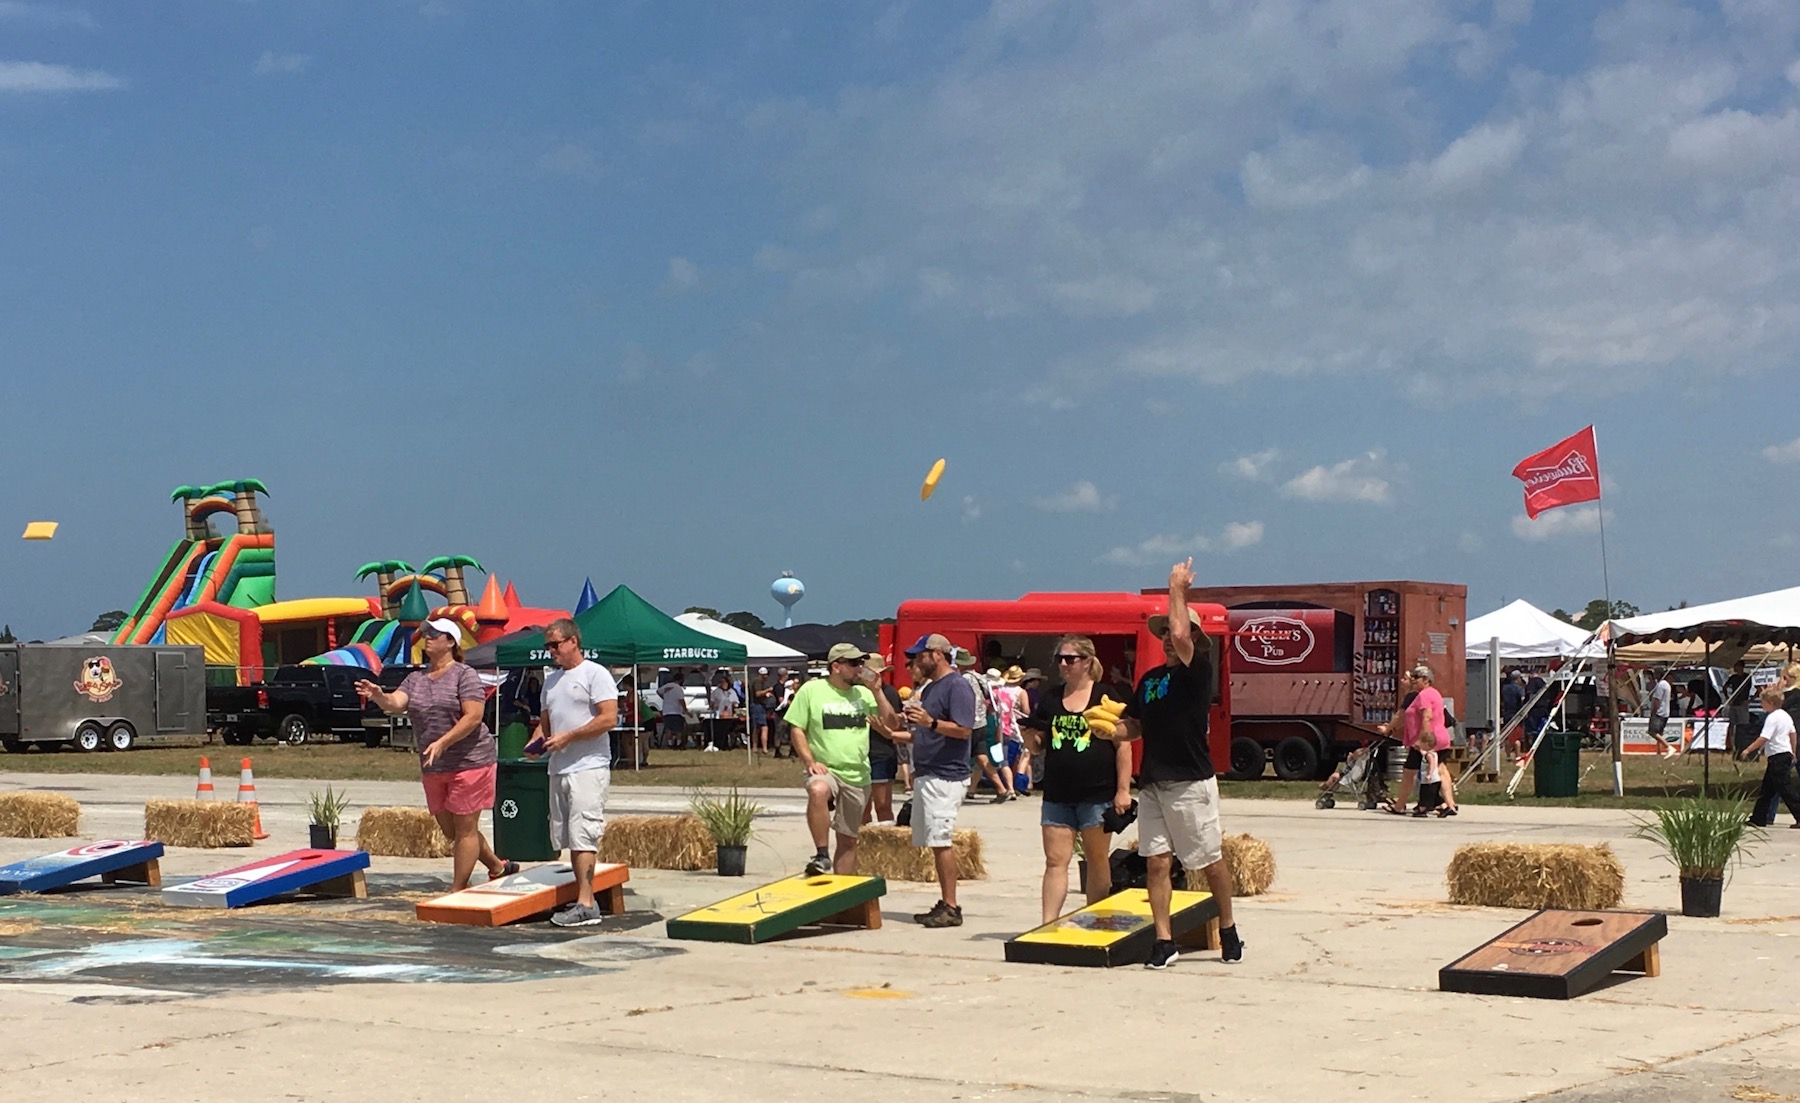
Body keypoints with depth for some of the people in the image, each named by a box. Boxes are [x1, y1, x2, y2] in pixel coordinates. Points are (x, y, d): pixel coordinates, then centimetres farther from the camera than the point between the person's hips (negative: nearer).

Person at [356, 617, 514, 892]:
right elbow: (396, 703, -5)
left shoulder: (465, 675, -8)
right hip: (433, 768, 8)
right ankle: (498, 867, 31)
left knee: (464, 829, -2)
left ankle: (457, 892, 2)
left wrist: (442, 743, -26)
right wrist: (379, 696, -28)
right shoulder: (415, 679, 11)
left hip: (469, 763, -8)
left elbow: (473, 717, -17)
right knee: (451, 830, 14)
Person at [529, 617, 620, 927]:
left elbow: (609, 718, -14)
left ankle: (586, 904, -16)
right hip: (559, 768, 9)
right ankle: (583, 898, 11)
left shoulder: (595, 674, -5)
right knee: (570, 838, 7)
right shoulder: (552, 680, 20)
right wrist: (536, 740, 5)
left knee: (582, 836, -14)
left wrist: (568, 737, -15)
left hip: (588, 767, -9)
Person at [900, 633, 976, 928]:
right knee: (934, 842, 9)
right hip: (926, 775, 10)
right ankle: (945, 903, 13)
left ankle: (951, 907, -9)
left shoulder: (957, 686, -9)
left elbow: (964, 730, -19)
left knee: (941, 841, -11)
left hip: (945, 776, -10)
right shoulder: (930, 688, 21)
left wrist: (930, 722, -29)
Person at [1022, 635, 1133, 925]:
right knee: (1055, 861, -2)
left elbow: (1123, 745, -5)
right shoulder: (1051, 698, 10)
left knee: (1098, 862, 8)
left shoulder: (1105, 697, -4)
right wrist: (1030, 734, -7)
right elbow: (1038, 746, 16)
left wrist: (1123, 790, -9)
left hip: (1097, 794, -3)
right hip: (1057, 795, 4)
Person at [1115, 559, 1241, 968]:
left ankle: (1228, 929, 22)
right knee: (1157, 862, 0)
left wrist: (1177, 588, -12)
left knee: (1210, 862, 4)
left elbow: (1181, 634, -24)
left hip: (1191, 783, -6)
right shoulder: (1149, 678, 14)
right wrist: (1110, 730, -2)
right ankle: (1163, 940, 2)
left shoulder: (1198, 669, -6)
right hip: (1152, 782, 6)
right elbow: (1134, 726, 20)